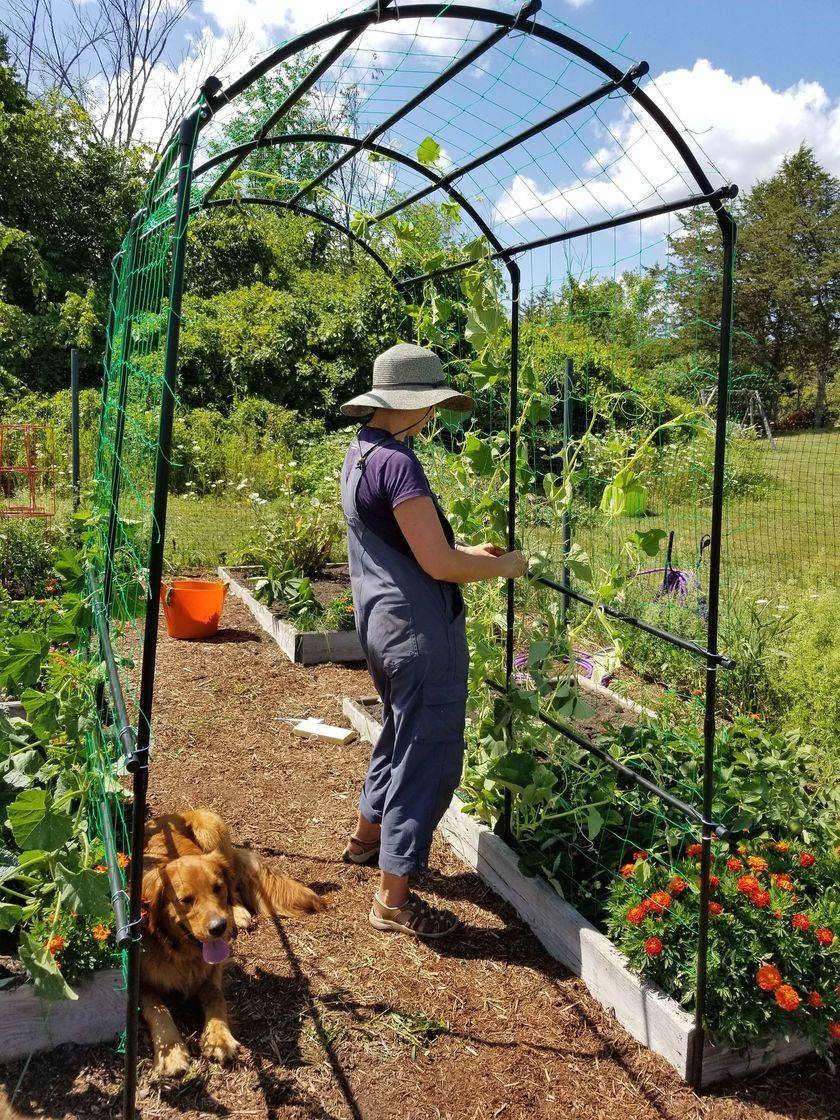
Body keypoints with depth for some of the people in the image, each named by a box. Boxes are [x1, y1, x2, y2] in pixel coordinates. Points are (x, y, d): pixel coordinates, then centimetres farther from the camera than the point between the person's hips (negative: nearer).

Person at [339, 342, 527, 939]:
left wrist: (467, 550, 14)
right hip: (420, 630, -10)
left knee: (402, 732, 28)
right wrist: (503, 567, -7)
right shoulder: (396, 462, -22)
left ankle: (368, 835, 46)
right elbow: (437, 564, -23)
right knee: (428, 755, 0)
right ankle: (393, 899, 9)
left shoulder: (360, 453, 10)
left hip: (382, 621, 10)